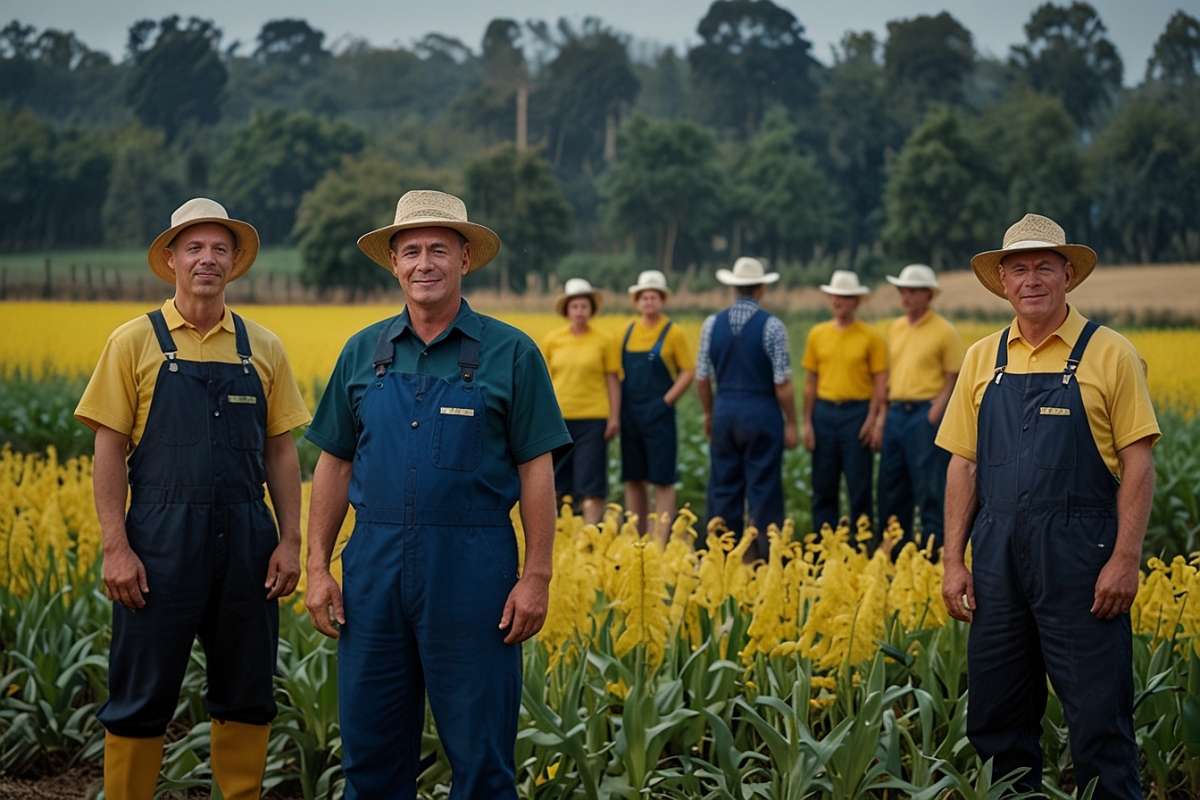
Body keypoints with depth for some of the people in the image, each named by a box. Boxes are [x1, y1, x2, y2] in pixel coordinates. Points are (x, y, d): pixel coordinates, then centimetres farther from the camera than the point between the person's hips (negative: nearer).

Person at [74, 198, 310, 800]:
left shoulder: (262, 348, 9)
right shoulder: (135, 343, 0)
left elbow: (280, 452, 10)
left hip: (245, 541, 3)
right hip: (162, 540, -3)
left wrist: (290, 541, 2)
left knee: (247, 696, 10)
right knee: (140, 698, 2)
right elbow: (110, 450, -3)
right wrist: (116, 547, -11)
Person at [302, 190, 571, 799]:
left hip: (471, 566, -3)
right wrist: (317, 567, 6)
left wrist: (537, 577, -7)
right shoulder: (363, 353, 9)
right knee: (370, 747, 10)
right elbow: (334, 465, 12)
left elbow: (536, 470, -2)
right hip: (376, 561, 4)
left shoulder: (511, 353, -2)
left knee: (480, 749, 3)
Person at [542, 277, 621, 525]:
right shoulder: (552, 340, 5)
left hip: (592, 418, -2)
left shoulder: (604, 340, 0)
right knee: (556, 481, 6)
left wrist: (614, 417, -3)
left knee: (592, 481, -1)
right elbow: (544, 380, 9)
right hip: (559, 418, 2)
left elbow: (613, 380, 1)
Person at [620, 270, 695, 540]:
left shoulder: (673, 332, -3)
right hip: (630, 414, 5)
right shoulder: (628, 331, 10)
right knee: (633, 479, 8)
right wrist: (617, 409, 3)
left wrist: (666, 401, -11)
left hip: (658, 414, -5)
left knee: (662, 480, -2)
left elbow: (689, 371, -4)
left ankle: (660, 540, -1)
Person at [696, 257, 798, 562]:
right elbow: (782, 382, -11)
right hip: (762, 412, -3)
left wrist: (709, 414, 18)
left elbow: (702, 377, 4)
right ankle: (761, 555, 3)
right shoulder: (771, 326, -10)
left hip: (725, 411, 4)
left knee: (724, 488, 10)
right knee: (763, 490, 2)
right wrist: (790, 423, -1)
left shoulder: (712, 324, 1)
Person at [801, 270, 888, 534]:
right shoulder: (818, 334, 8)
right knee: (823, 487, 7)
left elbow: (880, 383, -3)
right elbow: (811, 381, 11)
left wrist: (874, 420, -13)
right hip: (824, 413, 3)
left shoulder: (870, 337, -1)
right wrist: (807, 422, 6)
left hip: (857, 413, -3)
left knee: (859, 487, 1)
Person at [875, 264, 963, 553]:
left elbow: (952, 380, -6)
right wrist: (883, 412, 9)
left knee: (929, 489, -2)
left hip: (925, 414, -6)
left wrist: (934, 415, -16)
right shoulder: (895, 328, 14)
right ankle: (889, 550, 20)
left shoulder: (944, 331, -5)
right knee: (891, 487, 11)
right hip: (896, 412, 6)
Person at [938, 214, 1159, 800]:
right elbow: (964, 466, 12)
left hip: (1078, 558, -4)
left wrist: (1126, 559, -12)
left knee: (1098, 716, -2)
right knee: (996, 715, 10)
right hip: (999, 557, 5)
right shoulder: (982, 359, 11)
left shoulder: (1110, 355, -2)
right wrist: (953, 561, 6)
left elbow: (1138, 464, -4)